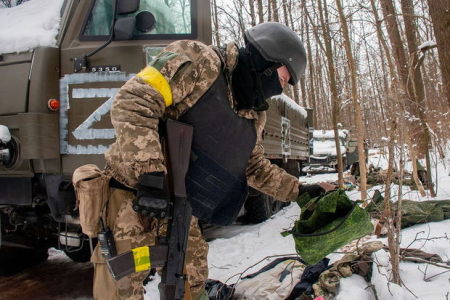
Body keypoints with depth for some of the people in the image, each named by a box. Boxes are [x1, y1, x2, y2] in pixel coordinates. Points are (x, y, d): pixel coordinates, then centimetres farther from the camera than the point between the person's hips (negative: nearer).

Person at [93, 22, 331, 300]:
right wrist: (149, 175, -31)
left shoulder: (254, 116, 11)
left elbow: (255, 167, 22)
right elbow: (132, 102, -23)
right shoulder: (198, 61, -14)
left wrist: (297, 189, 17)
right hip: (135, 196, -7)